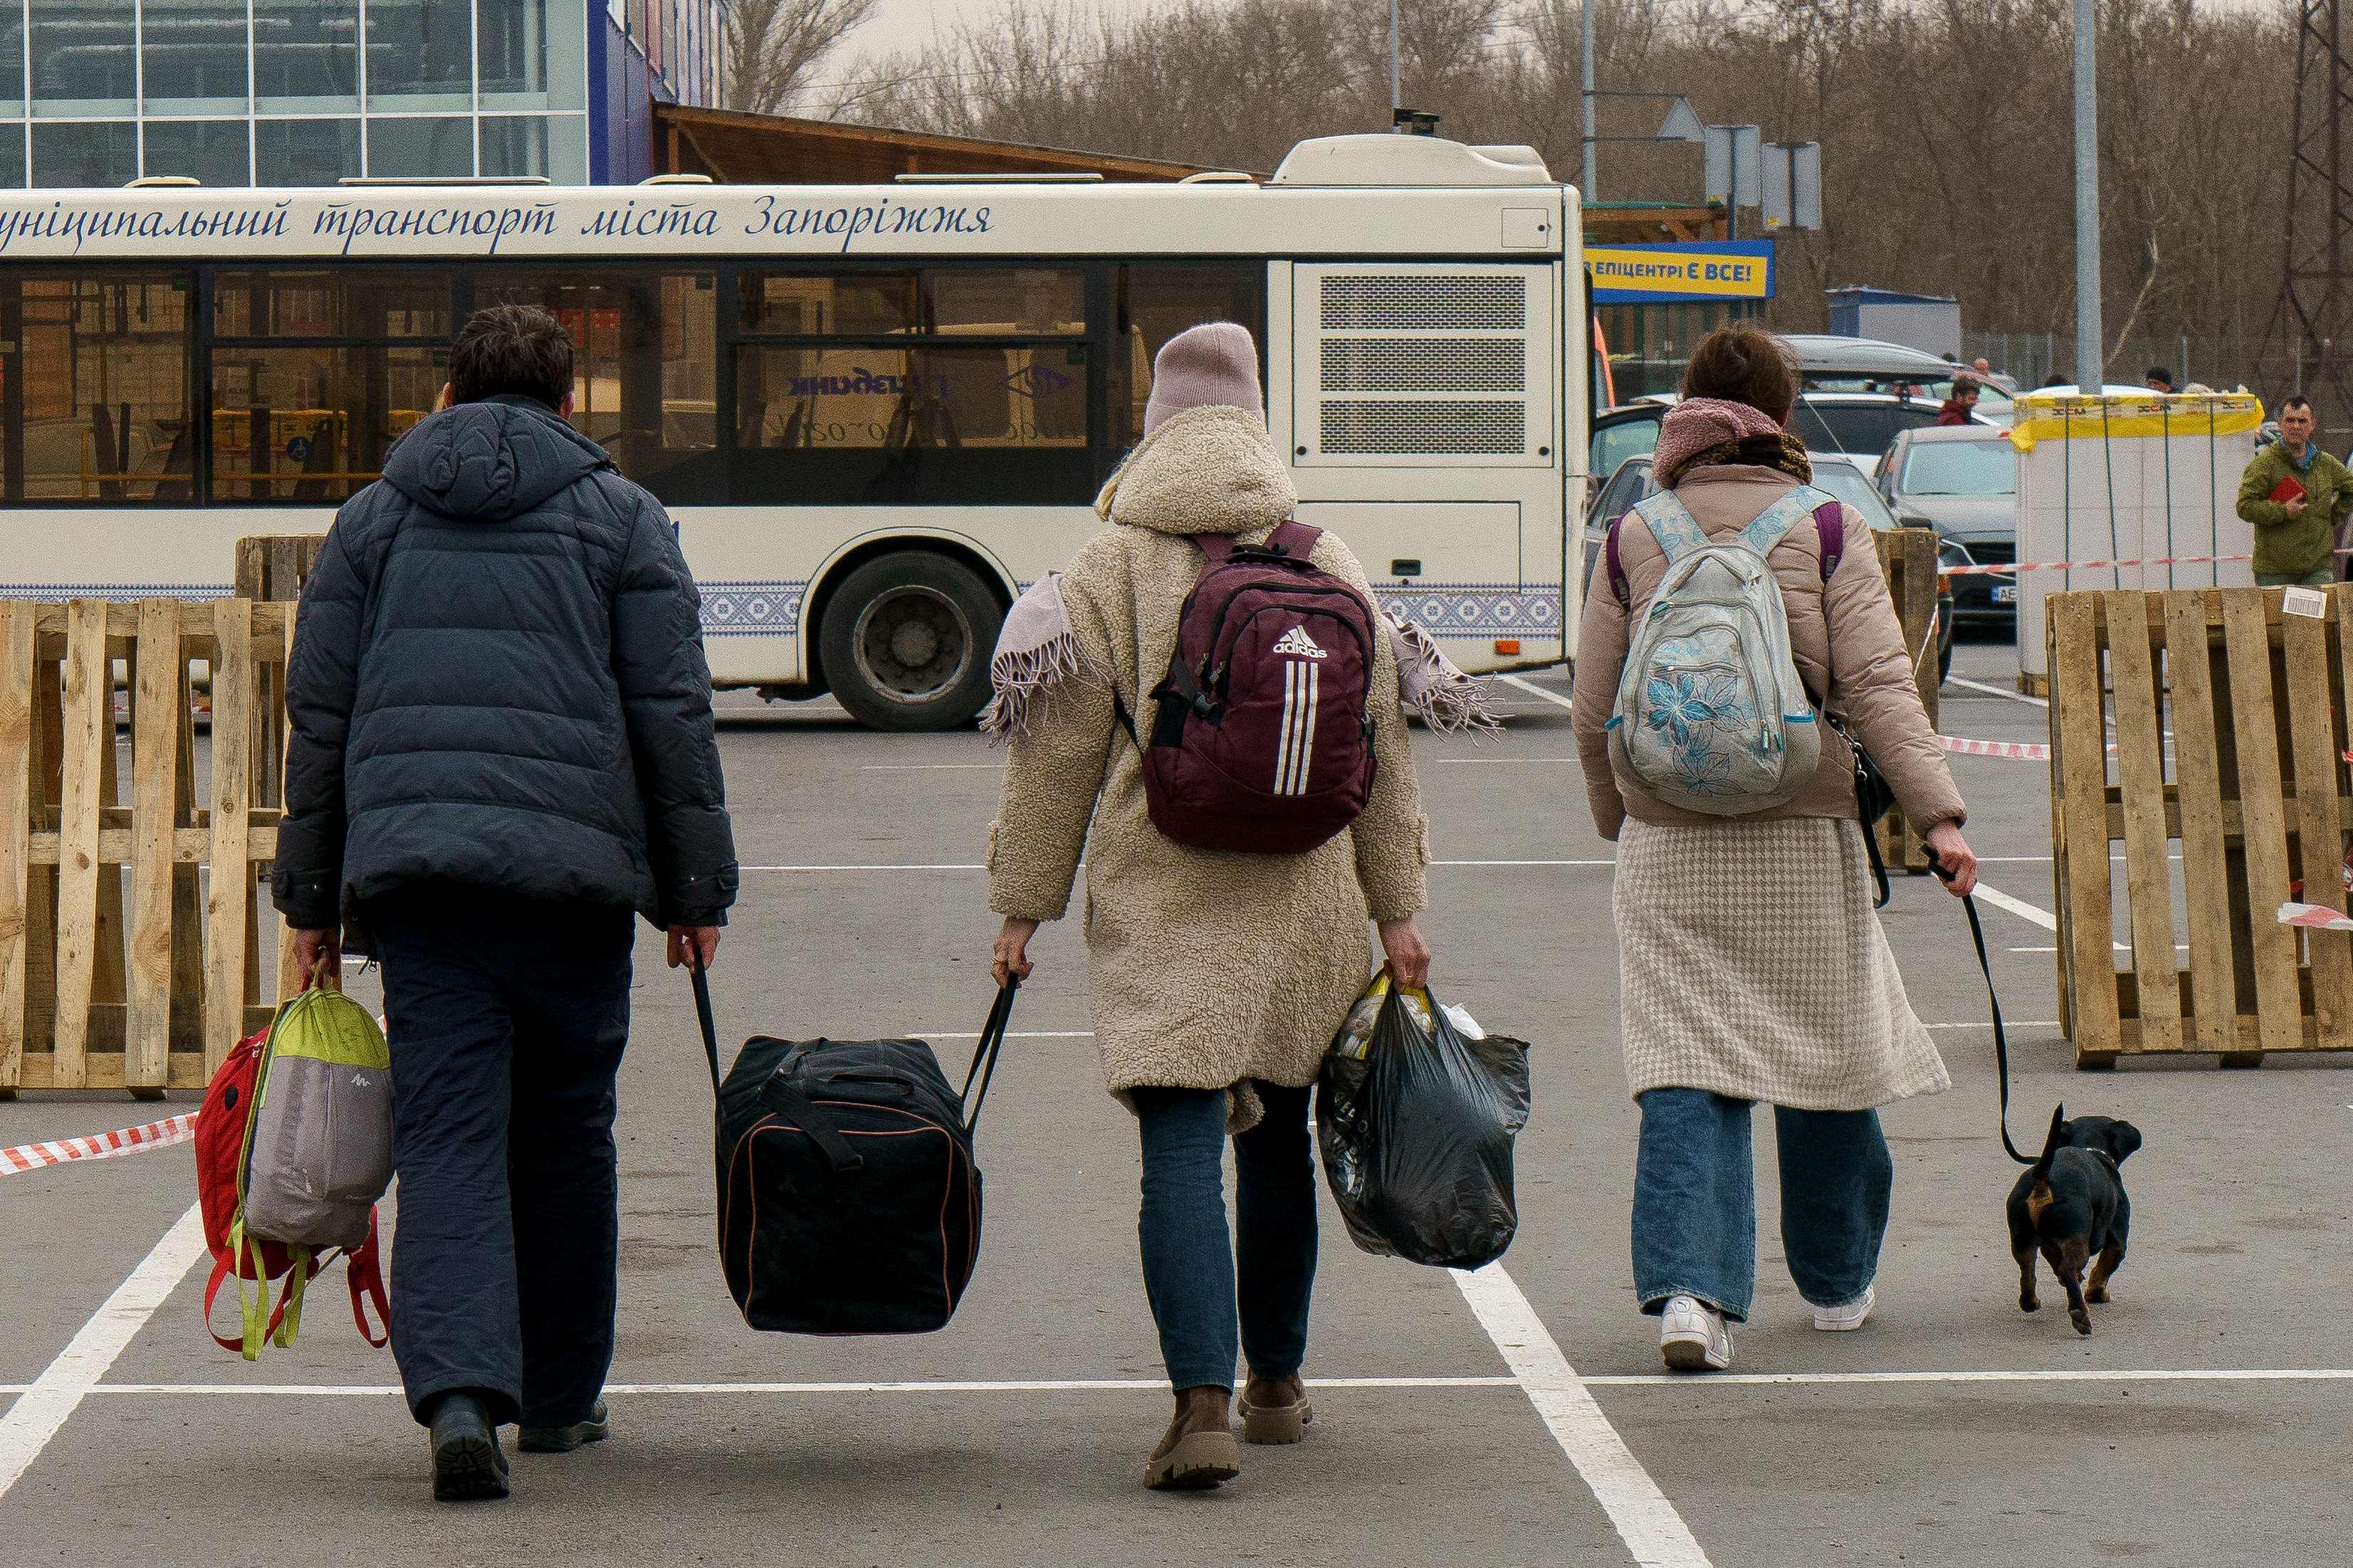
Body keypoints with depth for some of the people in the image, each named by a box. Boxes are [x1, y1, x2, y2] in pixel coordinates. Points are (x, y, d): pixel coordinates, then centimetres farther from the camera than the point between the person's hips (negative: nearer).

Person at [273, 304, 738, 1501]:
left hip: (410, 862, 1)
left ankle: (458, 1389, -23)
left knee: (446, 1133, -4)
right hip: (572, 865, -1)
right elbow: (671, 717, 2)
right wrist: (696, 890, 7)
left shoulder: (373, 519, 13)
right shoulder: (621, 517, 7)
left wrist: (311, 897, 16)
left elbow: (319, 716, 12)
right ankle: (560, 1396, 22)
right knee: (565, 1133, 13)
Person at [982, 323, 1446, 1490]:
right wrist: (1397, 909, 13)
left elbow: (1055, 757, -2)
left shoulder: (1108, 572, -3)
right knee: (1277, 1133, 17)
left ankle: (1203, 1404, -20)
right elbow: (1381, 752, 9)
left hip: (1161, 909, -3)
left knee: (1181, 1142, -7)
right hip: (1304, 904, 3)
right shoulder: (1330, 570, 6)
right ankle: (1276, 1383, 28)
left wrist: (1023, 904, 4)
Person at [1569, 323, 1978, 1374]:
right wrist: (1937, 815, -11)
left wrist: (1619, 821, 24)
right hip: (1801, 836, -1)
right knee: (1824, 1046, 15)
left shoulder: (1634, 540, 5)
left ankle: (1687, 1288, -18)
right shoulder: (1827, 531, -1)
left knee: (1683, 1066, -1)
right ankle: (1837, 1282, 28)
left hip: (1667, 846, 1)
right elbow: (1877, 684, -10)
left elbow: (1592, 713, 9)